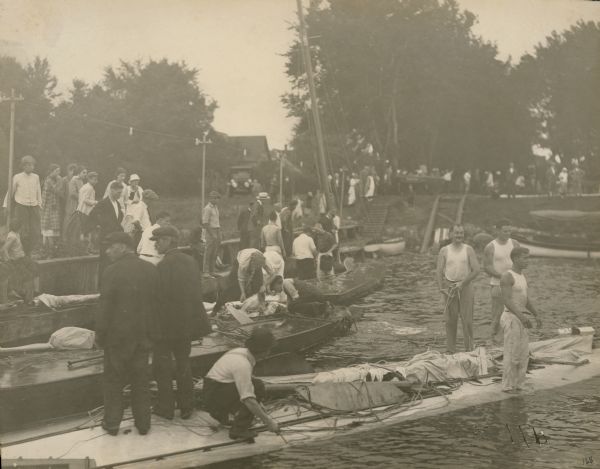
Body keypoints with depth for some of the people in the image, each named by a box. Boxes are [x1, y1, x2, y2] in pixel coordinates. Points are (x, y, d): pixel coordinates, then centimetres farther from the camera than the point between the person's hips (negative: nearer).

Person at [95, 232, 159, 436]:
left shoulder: (112, 272, -16)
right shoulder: (150, 270, 0)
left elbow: (105, 307, -15)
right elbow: (157, 302, 5)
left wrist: (100, 334, -6)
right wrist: (153, 331, 12)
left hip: (117, 335, -4)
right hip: (143, 335, 4)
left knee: (113, 380, 10)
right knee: (141, 380, 14)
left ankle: (112, 423, 16)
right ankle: (143, 423, 20)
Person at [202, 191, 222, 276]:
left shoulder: (216, 207, 15)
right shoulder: (207, 209, -12)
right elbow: (205, 224, -16)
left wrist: (219, 233, 14)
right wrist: (212, 235, -17)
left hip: (217, 231, 8)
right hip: (210, 231, -8)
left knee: (215, 252, 9)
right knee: (209, 252, -6)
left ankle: (212, 271, 15)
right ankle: (206, 272, -2)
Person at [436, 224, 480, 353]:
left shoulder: (468, 250, 2)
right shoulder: (444, 251, 5)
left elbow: (476, 270, -3)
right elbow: (439, 271, 3)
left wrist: (462, 283, -12)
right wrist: (442, 288, -9)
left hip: (465, 286, -1)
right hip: (449, 287, 1)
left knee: (467, 320, -4)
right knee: (450, 320, 3)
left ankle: (469, 349, 3)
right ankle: (451, 350, 11)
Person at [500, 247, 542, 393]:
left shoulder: (521, 276, 15)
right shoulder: (507, 276, -14)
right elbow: (507, 301, -21)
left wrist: (537, 315, 9)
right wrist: (521, 316, -29)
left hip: (521, 319, 9)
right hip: (511, 318, -9)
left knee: (523, 355, 9)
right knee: (512, 355, -4)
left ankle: (519, 385, 15)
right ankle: (508, 386, 4)